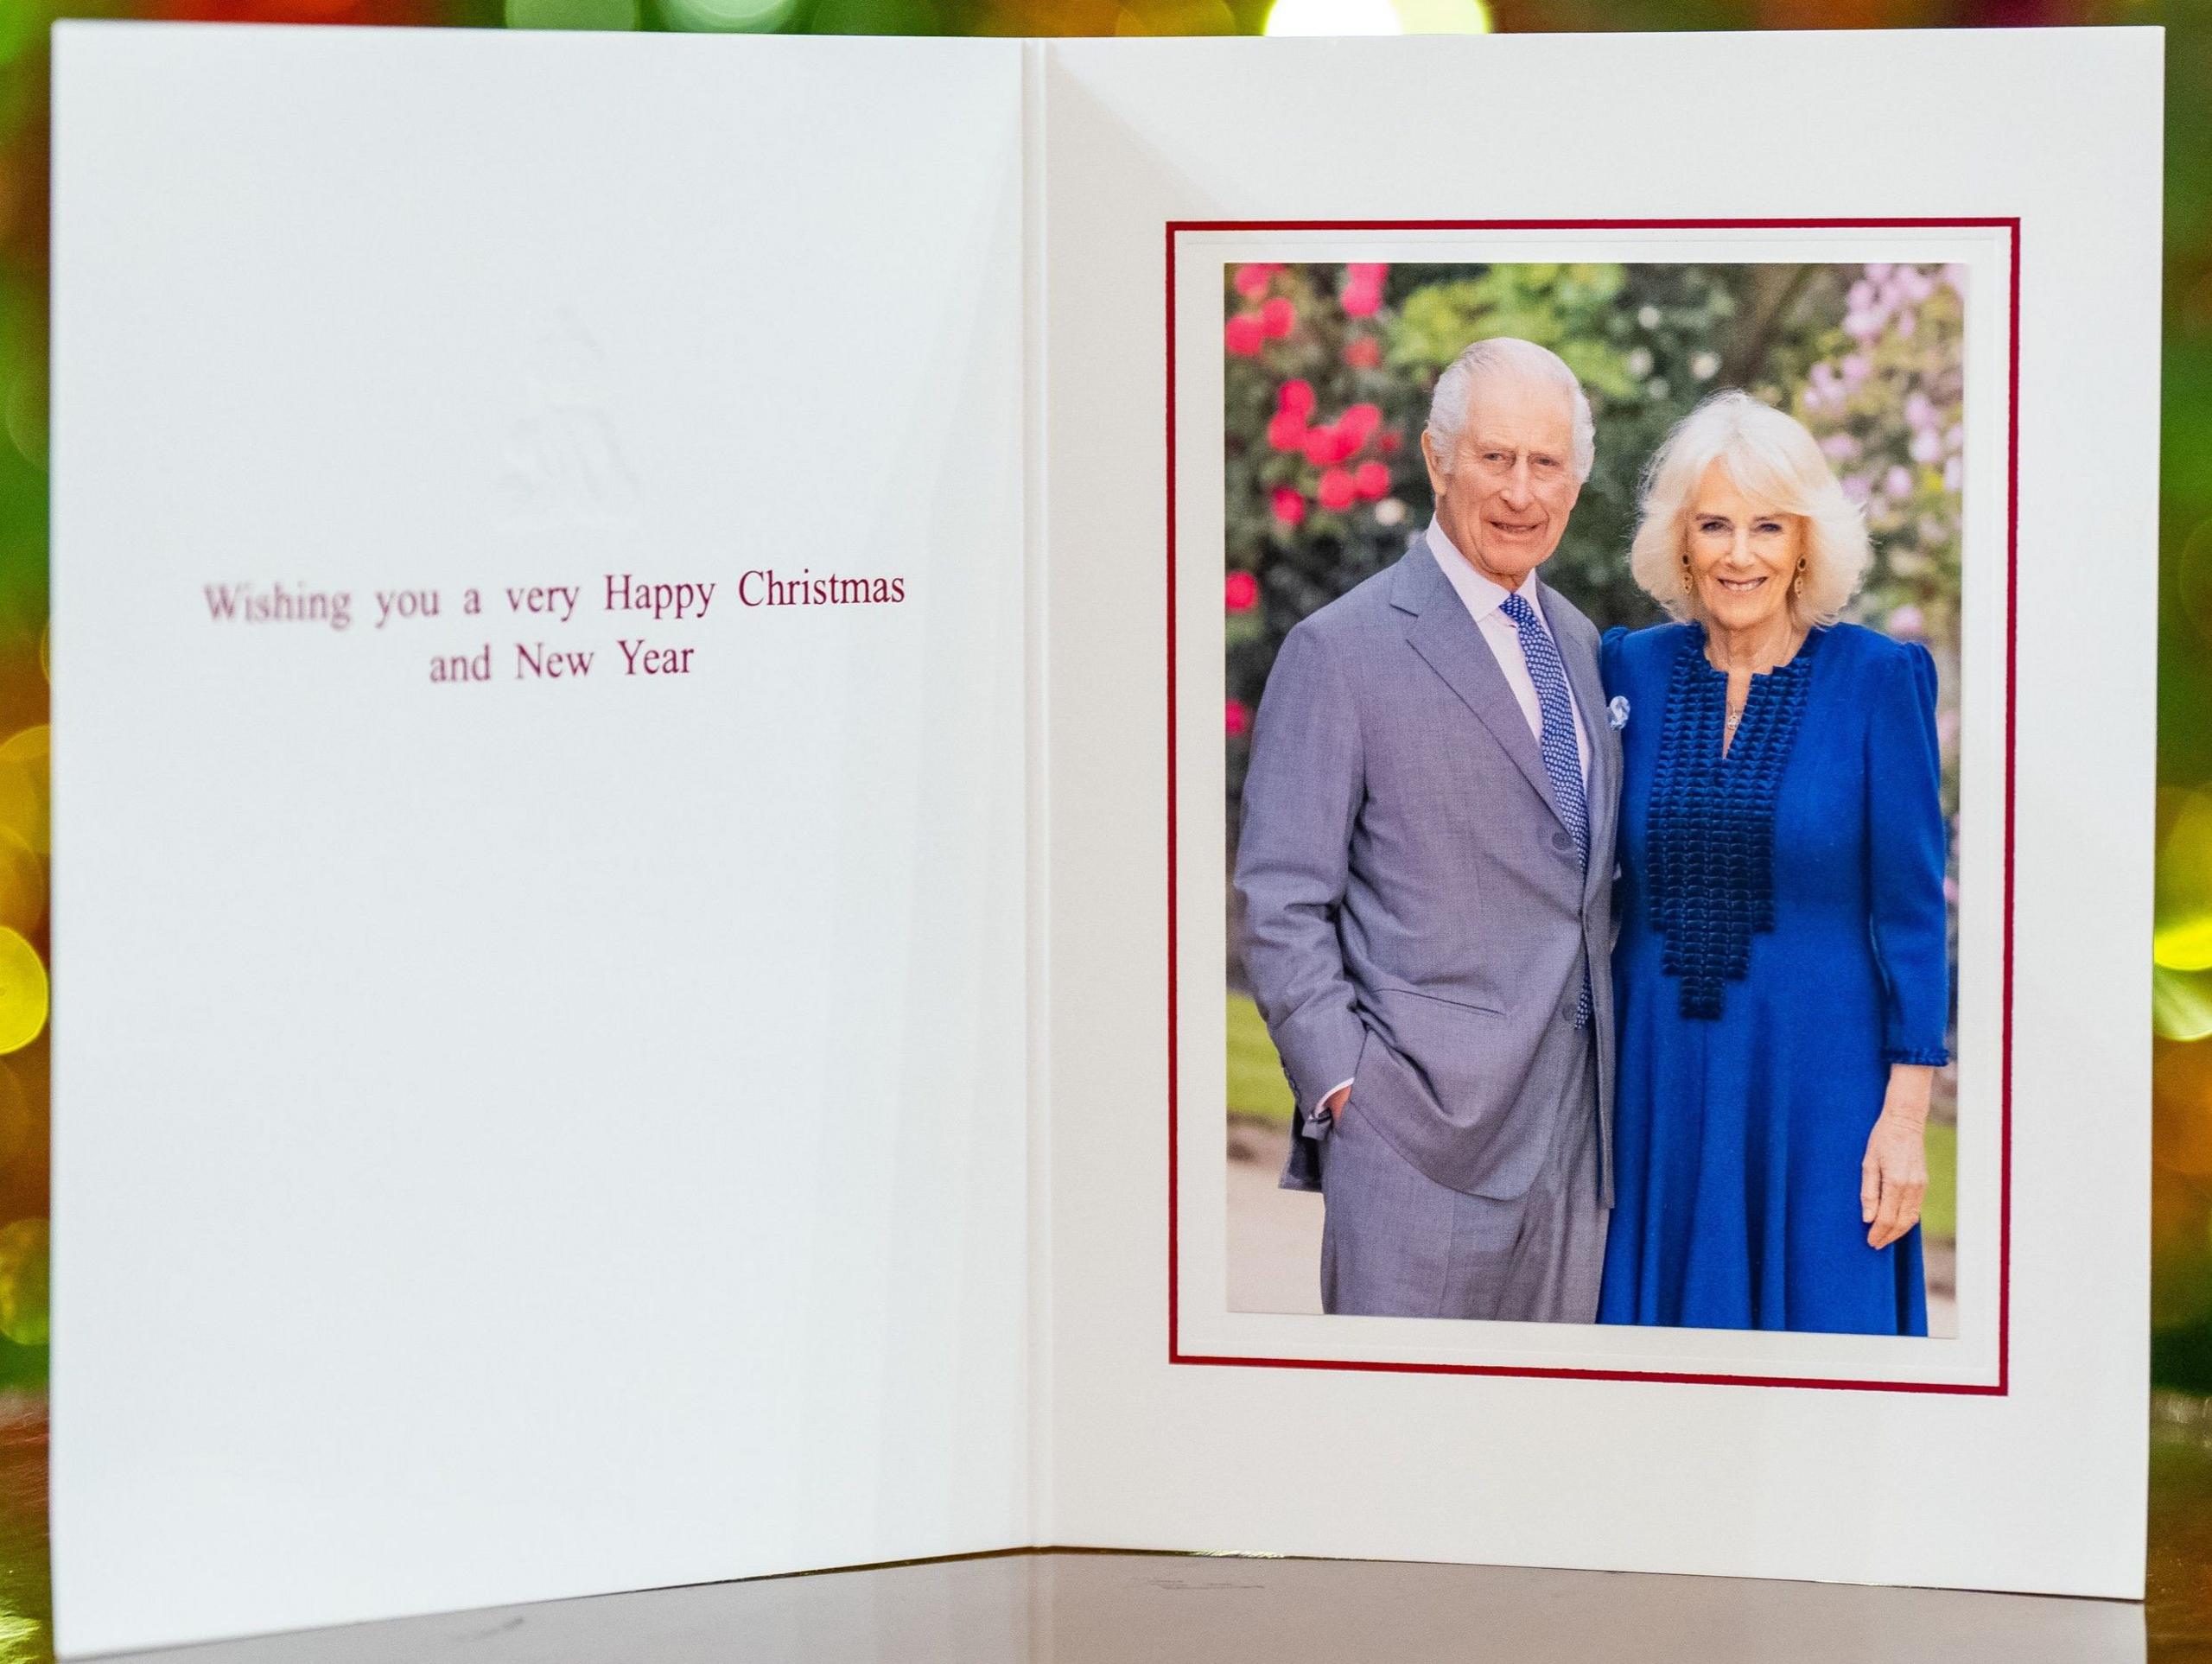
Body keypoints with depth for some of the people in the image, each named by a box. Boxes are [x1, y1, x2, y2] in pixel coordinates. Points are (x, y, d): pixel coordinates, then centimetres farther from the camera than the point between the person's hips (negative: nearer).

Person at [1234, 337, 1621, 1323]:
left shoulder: (1578, 641, 16)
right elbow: (1282, 902, -8)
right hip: (1425, 1128, -6)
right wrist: (1342, 1085, -14)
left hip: (1574, 1120, 7)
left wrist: (1613, 1055, 14)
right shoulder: (1341, 650, -6)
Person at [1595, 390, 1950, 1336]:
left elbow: (1911, 911, -4)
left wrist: (1905, 1116, -8)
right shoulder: (1629, 669, 5)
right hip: (1658, 1083, 3)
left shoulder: (1878, 679, -4)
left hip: (1818, 1087, -3)